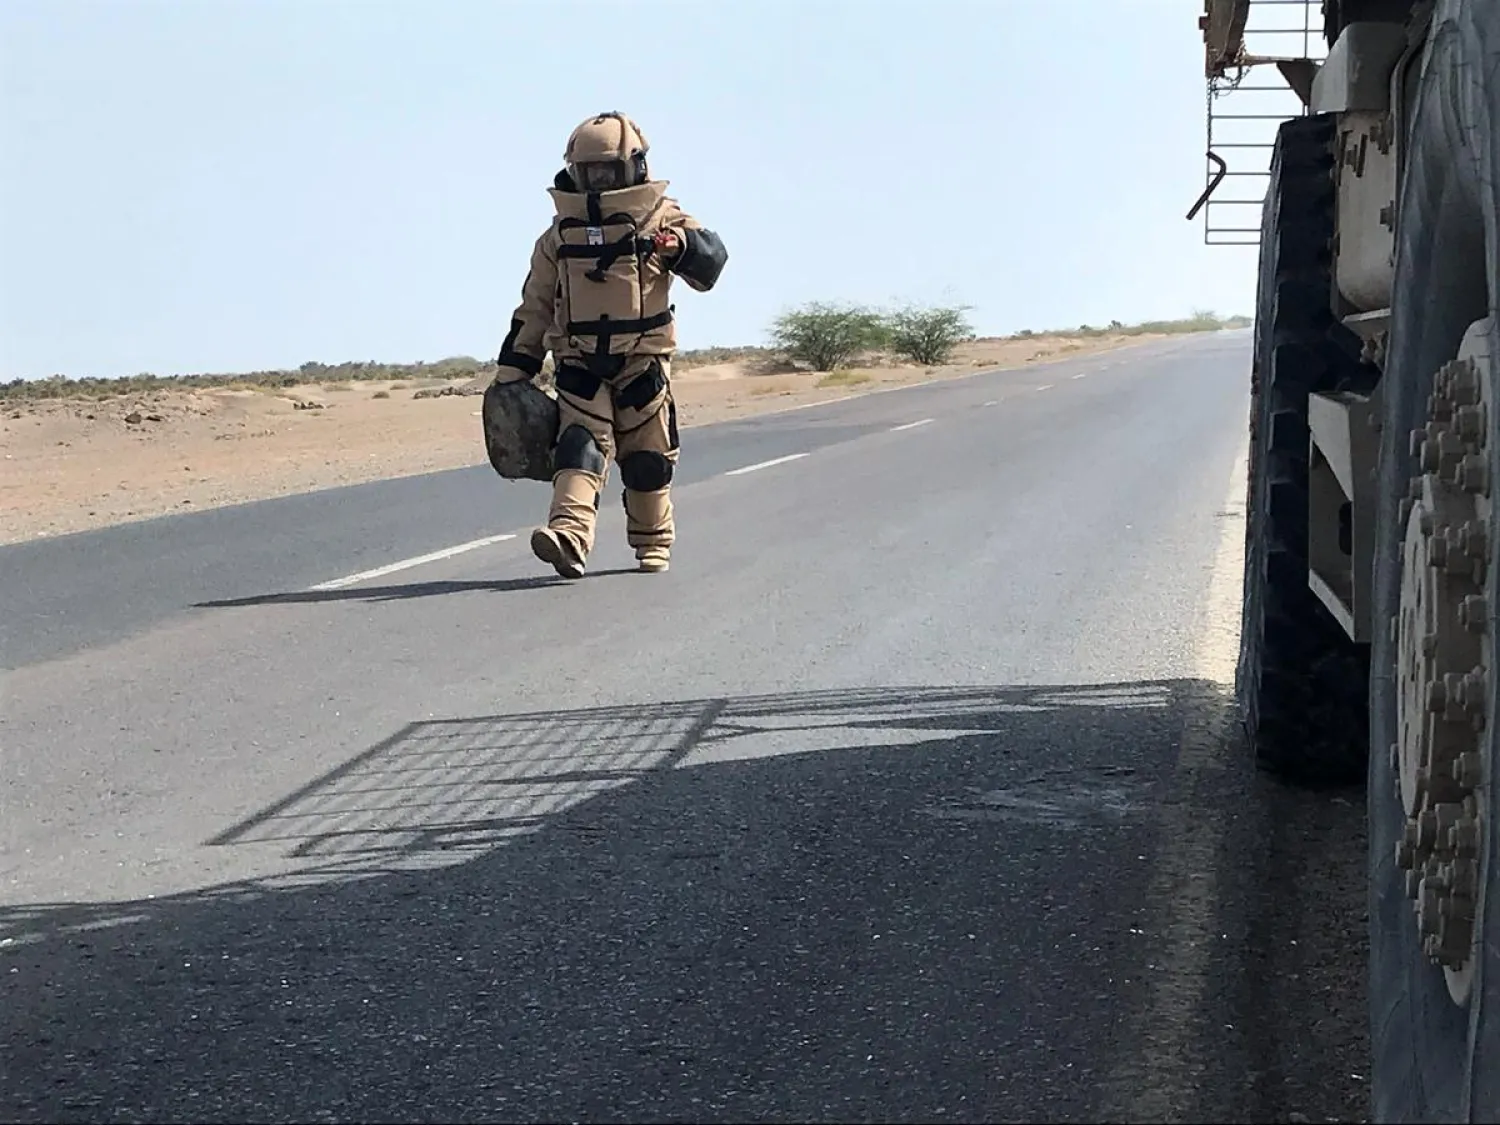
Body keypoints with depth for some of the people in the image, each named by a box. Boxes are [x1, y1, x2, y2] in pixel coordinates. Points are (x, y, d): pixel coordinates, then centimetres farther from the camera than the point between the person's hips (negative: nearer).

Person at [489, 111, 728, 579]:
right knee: (579, 448, -17)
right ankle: (570, 539, -33)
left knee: (648, 460, 8)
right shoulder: (560, 234, 10)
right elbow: (534, 307, 14)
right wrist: (512, 370, 10)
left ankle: (653, 544, 26)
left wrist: (682, 244, -34)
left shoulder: (660, 217, 3)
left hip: (643, 362, -1)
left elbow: (710, 261, -11)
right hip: (579, 364, 1)